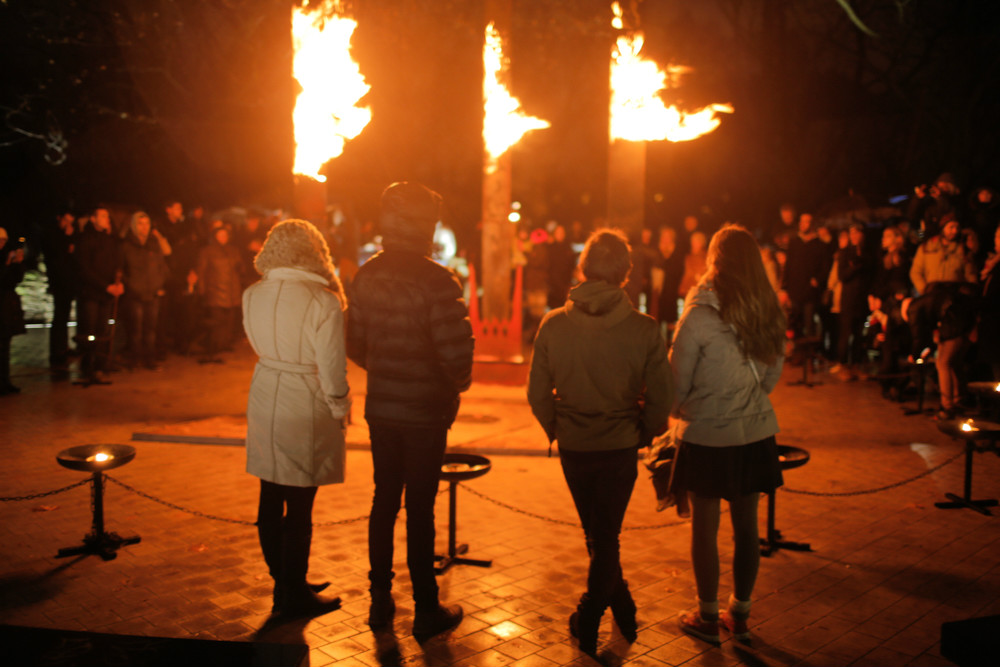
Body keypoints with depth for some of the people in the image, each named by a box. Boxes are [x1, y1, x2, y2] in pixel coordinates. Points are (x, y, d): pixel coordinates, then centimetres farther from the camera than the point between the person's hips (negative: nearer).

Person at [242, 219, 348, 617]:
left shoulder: (252, 296, -1)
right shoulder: (323, 302, -19)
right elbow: (331, 368, -16)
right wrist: (341, 411, -3)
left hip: (264, 403, 6)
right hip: (306, 410, -6)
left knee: (271, 500, 16)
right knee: (299, 507, 5)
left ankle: (284, 584, 31)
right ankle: (294, 596, 18)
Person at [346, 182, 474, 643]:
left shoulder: (367, 277, 0)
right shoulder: (436, 282, -18)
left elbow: (354, 345, 4)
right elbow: (455, 352, -22)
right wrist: (459, 384, -1)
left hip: (380, 408, 5)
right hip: (425, 411, -5)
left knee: (384, 501, 16)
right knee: (419, 507, 4)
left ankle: (380, 601, 28)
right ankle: (426, 611, 17)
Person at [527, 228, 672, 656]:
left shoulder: (553, 325, -10)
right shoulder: (644, 330, -14)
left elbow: (537, 393, -3)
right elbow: (661, 399, -9)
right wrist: (644, 435, 10)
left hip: (573, 448, 2)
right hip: (620, 447, -2)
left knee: (597, 535, 22)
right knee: (607, 534, 15)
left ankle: (624, 611, 38)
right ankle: (587, 621, 21)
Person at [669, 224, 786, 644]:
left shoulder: (700, 316, -16)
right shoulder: (771, 314, -2)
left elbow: (678, 382, -9)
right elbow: (772, 376, 9)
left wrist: (680, 410, 11)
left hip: (707, 436, -5)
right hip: (755, 433, 5)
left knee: (705, 527, 9)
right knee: (746, 525, 15)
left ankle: (708, 617, 21)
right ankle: (740, 614, 28)